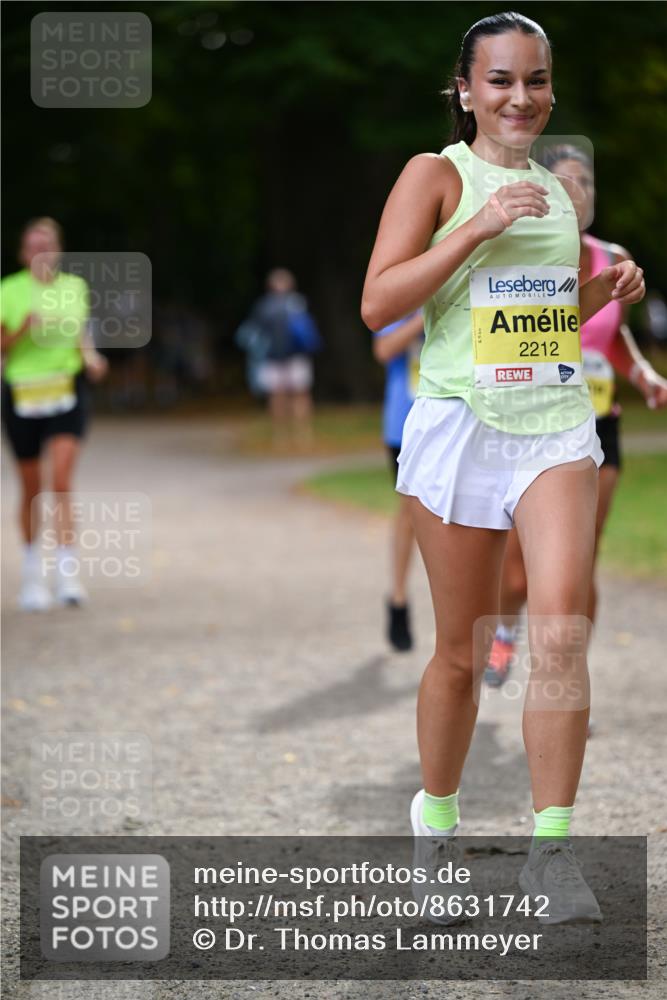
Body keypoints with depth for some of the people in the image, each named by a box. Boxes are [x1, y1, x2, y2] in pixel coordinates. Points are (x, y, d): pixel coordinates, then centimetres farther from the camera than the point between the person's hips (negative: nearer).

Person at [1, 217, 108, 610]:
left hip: (68, 392, 0)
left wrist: (90, 357, -1)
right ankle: (33, 573, 24)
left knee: (61, 482, -15)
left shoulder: (75, 287, 6)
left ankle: (68, 572, -17)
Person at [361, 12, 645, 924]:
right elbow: (378, 302, -12)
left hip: (556, 424, 3)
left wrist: (602, 292, 9)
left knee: (561, 628, -15)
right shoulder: (437, 174, -1)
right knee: (462, 653, 5)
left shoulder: (556, 188, 15)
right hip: (460, 427, -3)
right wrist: (479, 226, -18)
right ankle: (435, 824, 27)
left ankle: (551, 847, -10)